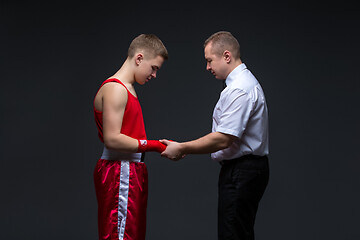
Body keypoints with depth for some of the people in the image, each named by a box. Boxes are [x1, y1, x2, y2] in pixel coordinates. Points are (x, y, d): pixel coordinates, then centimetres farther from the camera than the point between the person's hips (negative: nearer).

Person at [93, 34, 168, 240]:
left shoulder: (128, 90, 19)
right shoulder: (114, 89, -12)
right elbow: (112, 139, -20)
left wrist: (159, 144, 5)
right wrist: (152, 145, -16)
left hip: (131, 172, 10)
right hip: (119, 174, -10)